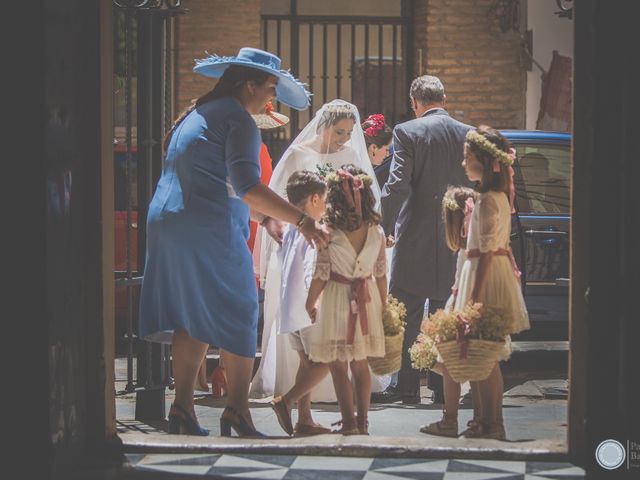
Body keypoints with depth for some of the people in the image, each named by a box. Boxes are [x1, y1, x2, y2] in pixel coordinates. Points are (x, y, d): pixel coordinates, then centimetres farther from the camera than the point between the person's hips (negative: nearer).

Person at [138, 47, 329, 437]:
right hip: (210, 230, -9)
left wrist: (262, 216, 31)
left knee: (192, 318, 10)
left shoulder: (198, 113, 22)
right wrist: (302, 221, -22)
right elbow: (246, 186, -19)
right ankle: (238, 410, -3)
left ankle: (183, 407, 6)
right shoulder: (238, 119, -8)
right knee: (238, 315, -2)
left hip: (168, 224, 9)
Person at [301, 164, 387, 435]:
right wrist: (383, 305, 16)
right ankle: (362, 422, 18)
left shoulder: (329, 232, -14)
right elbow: (381, 274, 3)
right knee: (361, 364, 14)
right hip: (366, 300, 4)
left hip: (336, 300, -4)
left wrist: (310, 303, 4)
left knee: (338, 365, 5)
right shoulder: (376, 232, -3)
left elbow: (321, 275, -10)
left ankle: (349, 422, 5)